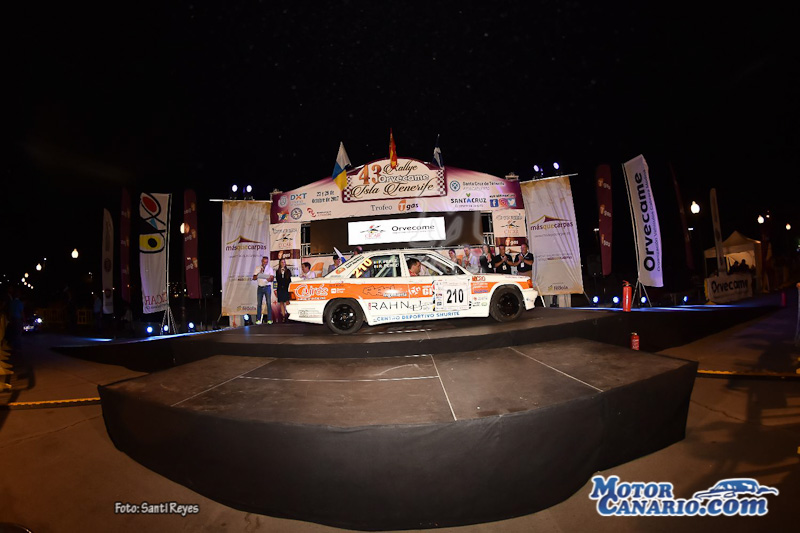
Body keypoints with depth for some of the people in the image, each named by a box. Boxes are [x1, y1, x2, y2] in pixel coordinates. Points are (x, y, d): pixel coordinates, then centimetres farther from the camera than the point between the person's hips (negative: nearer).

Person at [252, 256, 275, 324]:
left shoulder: (270, 268, 4)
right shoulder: (258, 269, 10)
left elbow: (272, 278, -5)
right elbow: (254, 278, 3)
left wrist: (270, 279, -29)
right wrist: (259, 273, -13)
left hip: (267, 287, -2)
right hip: (260, 287, 2)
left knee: (269, 303, -5)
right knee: (259, 304, 1)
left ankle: (269, 319, -3)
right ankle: (258, 319, 6)